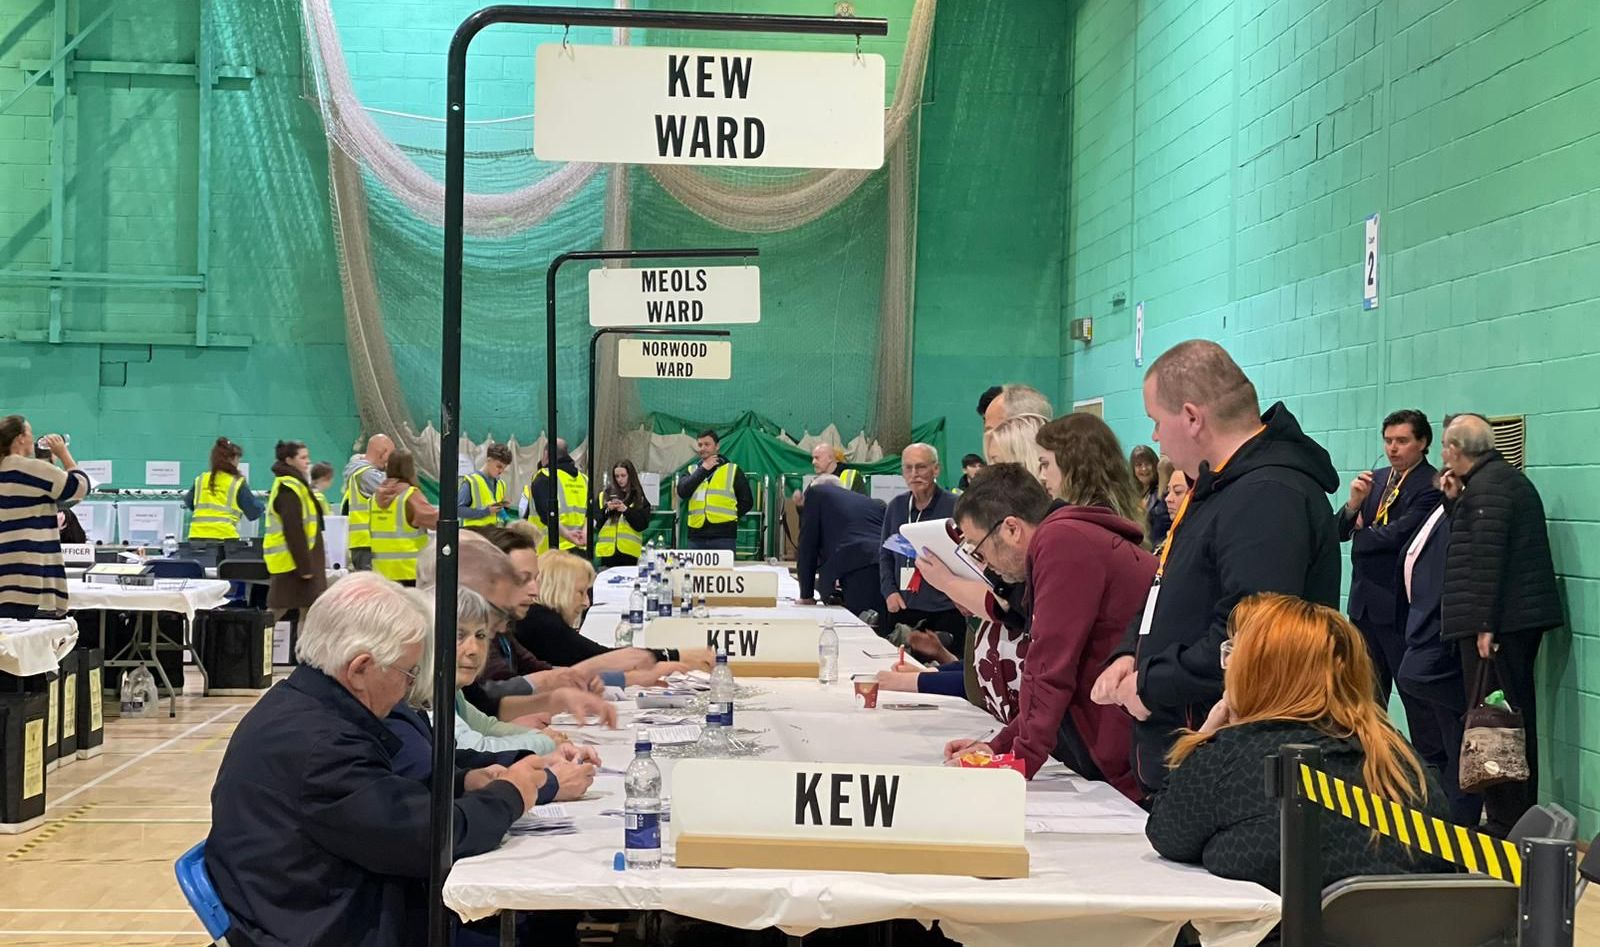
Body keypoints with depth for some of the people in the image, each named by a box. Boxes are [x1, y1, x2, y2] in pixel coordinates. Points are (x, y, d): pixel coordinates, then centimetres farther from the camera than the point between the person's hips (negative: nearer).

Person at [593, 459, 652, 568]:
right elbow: (595, 522, 7)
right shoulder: (604, 495, 10)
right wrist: (607, 510, -9)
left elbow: (643, 524, -2)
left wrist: (626, 510, -12)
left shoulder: (639, 498, 7)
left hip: (629, 552, -1)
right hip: (607, 551, 1)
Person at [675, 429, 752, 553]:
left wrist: (729, 518, -1)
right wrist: (703, 469, -6)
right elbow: (682, 492, -5)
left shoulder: (733, 470, 8)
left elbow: (746, 502, 9)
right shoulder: (692, 471, 15)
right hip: (696, 535, 3)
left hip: (723, 537, -3)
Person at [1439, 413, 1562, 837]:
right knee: (1516, 720, 16)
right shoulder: (1506, 477, 19)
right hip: (1523, 616, 11)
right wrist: (1456, 500, 14)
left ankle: (1505, 822, -6)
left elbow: (1488, 556, -21)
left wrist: (1485, 624, -22)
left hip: (1497, 623, -11)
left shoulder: (1487, 485, -13)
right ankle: (1522, 815, 25)